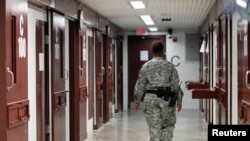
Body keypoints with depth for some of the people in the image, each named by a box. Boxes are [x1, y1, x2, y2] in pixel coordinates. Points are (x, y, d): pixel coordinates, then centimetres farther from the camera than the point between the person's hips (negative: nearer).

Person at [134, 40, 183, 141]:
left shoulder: (146, 66, 1)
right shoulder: (169, 66, -3)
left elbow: (140, 85, 4)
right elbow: (175, 85, -5)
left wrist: (137, 100, 14)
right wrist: (179, 100, 4)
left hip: (151, 99, 1)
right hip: (167, 99, -1)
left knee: (154, 127, 5)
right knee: (168, 126, 13)